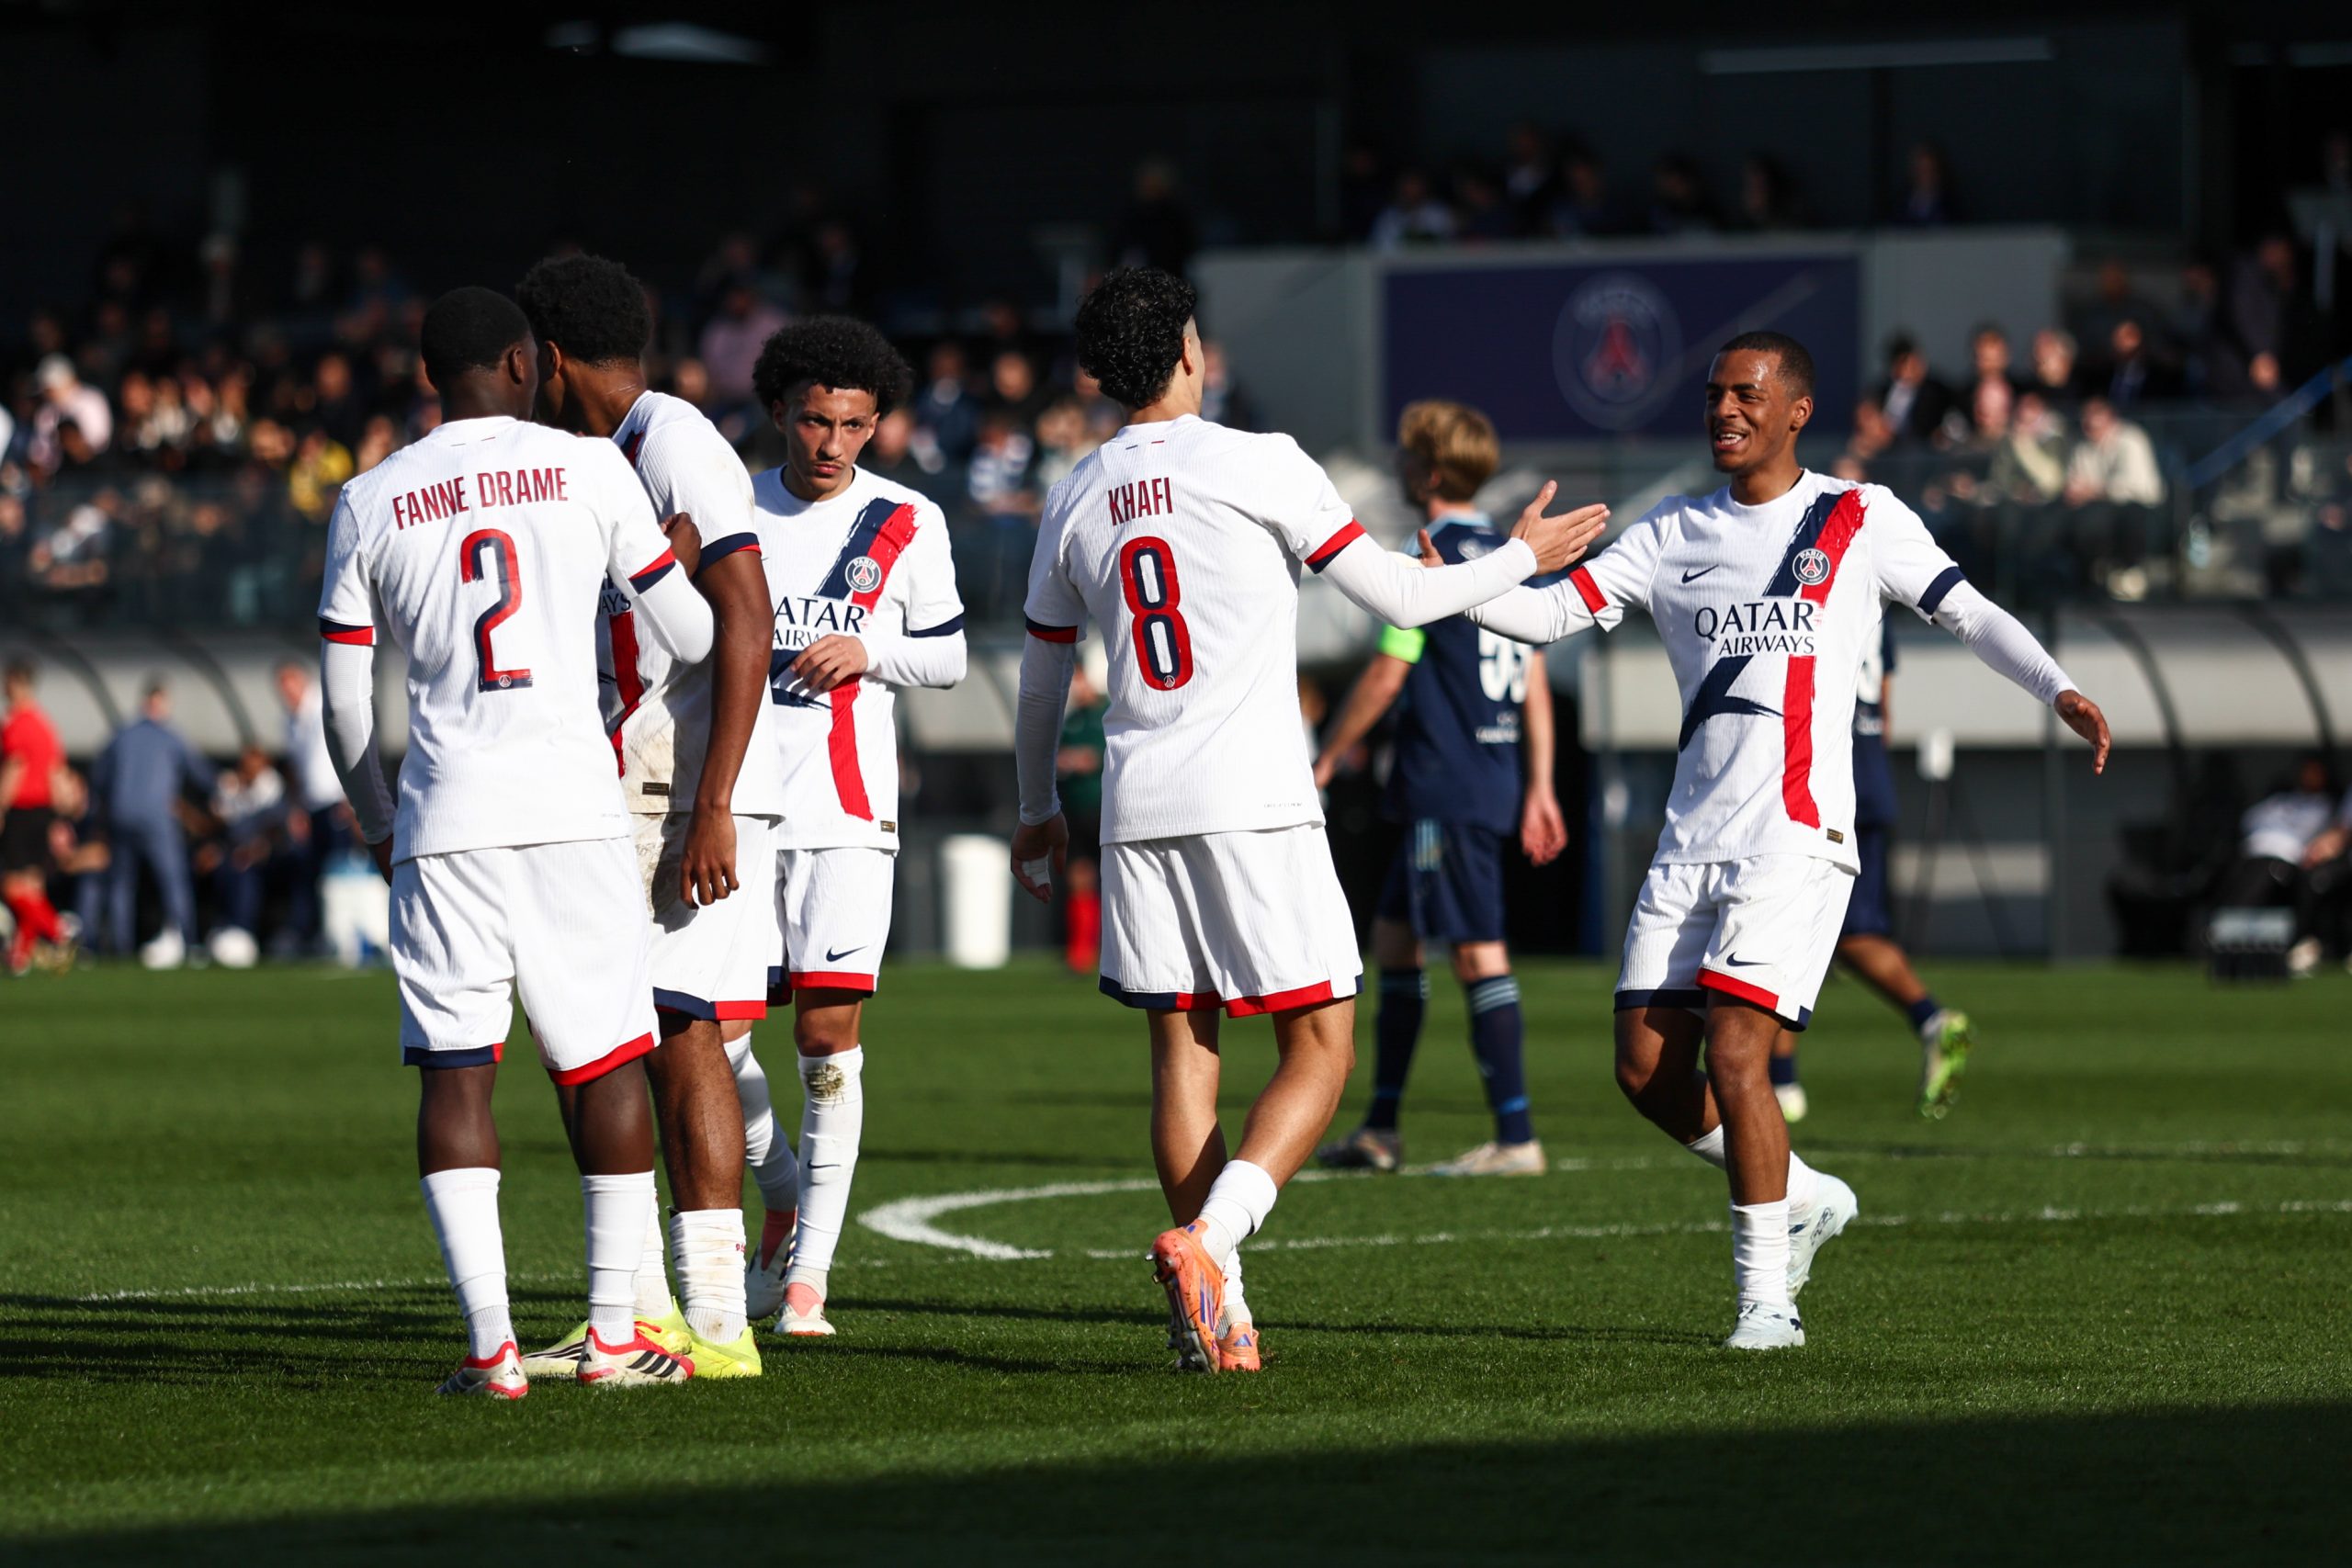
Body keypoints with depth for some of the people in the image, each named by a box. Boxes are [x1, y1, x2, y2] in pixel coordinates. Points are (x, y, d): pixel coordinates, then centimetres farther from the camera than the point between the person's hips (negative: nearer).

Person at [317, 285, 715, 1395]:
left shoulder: (370, 505, 8)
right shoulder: (588, 471, 3)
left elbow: (345, 704, 10)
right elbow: (690, 638, 9)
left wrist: (377, 826, 25)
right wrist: (679, 557, 31)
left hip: (444, 821, 1)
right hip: (574, 804, -1)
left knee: (454, 1072, 2)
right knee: (606, 1066, 9)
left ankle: (489, 1343, -7)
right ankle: (614, 1333, 9)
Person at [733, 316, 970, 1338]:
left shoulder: (905, 525, 3)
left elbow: (946, 657, 10)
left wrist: (868, 651, -9)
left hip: (847, 808, -2)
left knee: (828, 1033, -10)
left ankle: (809, 1268, -5)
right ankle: (783, 1193, 25)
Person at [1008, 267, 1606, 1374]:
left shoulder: (1074, 504, 11)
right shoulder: (1259, 465, -4)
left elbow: (1041, 680, 22)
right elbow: (1398, 597, 0)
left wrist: (1039, 811, 38)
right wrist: (1522, 557, 17)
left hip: (1138, 806, 5)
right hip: (1253, 797, -5)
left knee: (1180, 1050, 10)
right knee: (1319, 1048, 0)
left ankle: (1214, 1312, 5)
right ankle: (1207, 1235, -21)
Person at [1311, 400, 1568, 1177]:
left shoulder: (1429, 558, -12)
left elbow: (1386, 676, -11)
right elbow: (1534, 682, 14)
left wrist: (1327, 759, -1)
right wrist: (1539, 787, 17)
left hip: (1445, 789, -9)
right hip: (1496, 783, 9)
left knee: (1478, 952, -9)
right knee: (1393, 935, 16)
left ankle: (1515, 1138, -10)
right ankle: (1380, 1130, 20)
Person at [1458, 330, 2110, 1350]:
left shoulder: (1859, 521, 4)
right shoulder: (1672, 537, 13)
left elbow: (1967, 613, 6)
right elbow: (1553, 612, 7)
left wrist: (2059, 691, -8)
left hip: (1796, 836, -5)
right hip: (1692, 837, 5)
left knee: (1733, 1050, -16)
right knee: (1646, 1065, 0)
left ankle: (1766, 1296, -6)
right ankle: (1798, 1197, 24)